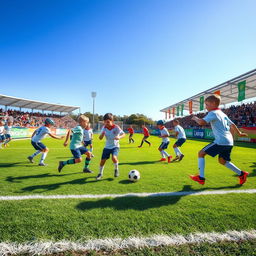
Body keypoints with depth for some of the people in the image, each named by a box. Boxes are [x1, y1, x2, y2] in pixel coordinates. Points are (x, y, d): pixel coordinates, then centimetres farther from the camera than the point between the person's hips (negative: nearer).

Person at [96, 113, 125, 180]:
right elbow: (100, 138, -3)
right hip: (107, 147, 4)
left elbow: (123, 134, -10)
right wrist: (102, 134, -26)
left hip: (115, 146, -3)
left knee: (114, 157, -27)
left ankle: (116, 169, 4)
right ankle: (100, 173, 25)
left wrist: (119, 137, -32)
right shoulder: (104, 128, -7)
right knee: (102, 160, 1)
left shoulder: (116, 127, -16)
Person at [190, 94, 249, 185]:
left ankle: (201, 178, -4)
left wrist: (195, 118, -2)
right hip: (229, 142, 9)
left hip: (221, 141, -9)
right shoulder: (222, 114, 19)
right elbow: (232, 125, 29)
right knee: (222, 160, 23)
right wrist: (239, 133, 45)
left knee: (201, 153, -4)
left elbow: (202, 122, -23)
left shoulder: (213, 113, -8)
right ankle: (242, 174, 24)